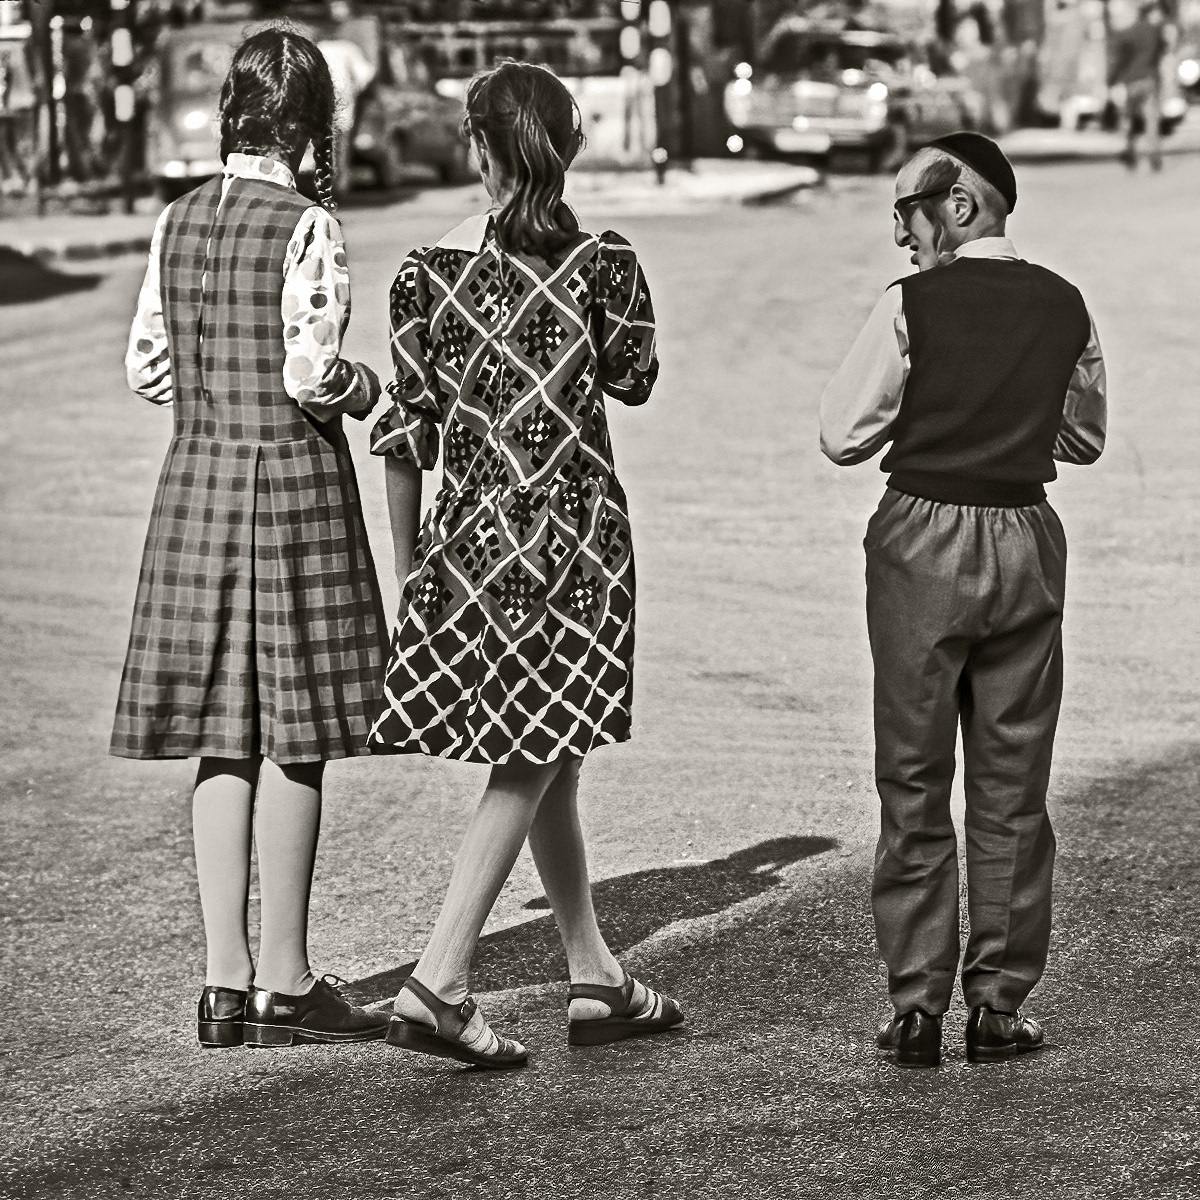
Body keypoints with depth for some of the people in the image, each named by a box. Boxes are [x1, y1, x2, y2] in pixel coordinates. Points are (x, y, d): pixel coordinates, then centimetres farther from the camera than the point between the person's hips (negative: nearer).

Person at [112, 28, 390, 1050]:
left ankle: (226, 980, 11)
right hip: (295, 484, -6)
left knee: (224, 736, 9)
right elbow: (314, 375, -17)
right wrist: (370, 389, 3)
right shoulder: (307, 226, -12)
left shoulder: (178, 221, 6)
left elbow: (148, 367, 9)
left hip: (197, 485, 6)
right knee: (293, 736, 1)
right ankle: (284, 983, 6)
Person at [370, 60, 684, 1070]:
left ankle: (598, 982, 24)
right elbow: (634, 378, 11)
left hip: (469, 533, 4)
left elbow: (406, 434, 1)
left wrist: (407, 564, 11)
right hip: (576, 530, -4)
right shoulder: (603, 266, -8)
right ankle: (438, 984, -9)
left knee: (550, 761, 15)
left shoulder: (429, 272, -2)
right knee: (532, 766, 0)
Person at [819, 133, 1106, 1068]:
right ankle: (1000, 1005, 11)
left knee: (915, 786, 6)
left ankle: (917, 1008, 7)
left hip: (924, 542, -3)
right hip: (1027, 542, 3)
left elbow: (844, 436, -7)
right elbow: (1084, 438, 15)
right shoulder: (1064, 306, 3)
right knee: (1012, 787, 9)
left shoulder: (913, 305, -10)